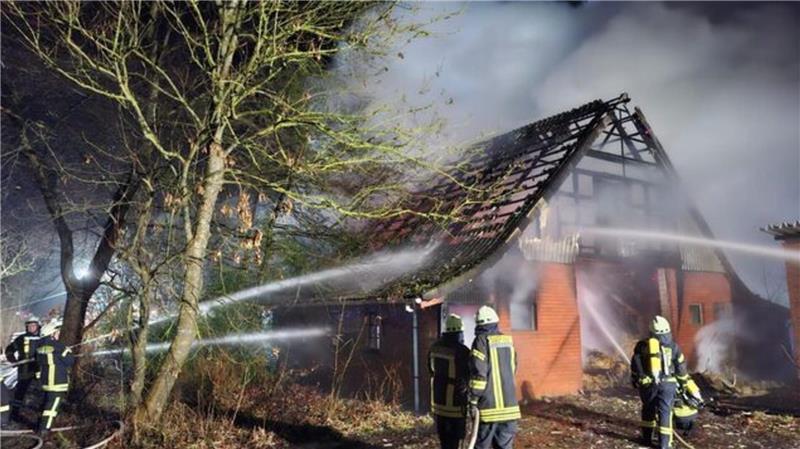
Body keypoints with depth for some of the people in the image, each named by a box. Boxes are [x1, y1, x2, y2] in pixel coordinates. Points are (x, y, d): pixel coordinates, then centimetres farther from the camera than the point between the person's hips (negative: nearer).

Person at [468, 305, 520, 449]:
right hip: (509, 405, 5)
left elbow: (478, 373, -14)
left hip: (488, 405, -5)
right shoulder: (508, 341, 10)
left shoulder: (481, 341, -8)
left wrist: (473, 400, -9)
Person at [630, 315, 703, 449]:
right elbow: (681, 370, 10)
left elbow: (635, 366, 8)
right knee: (665, 412, 3)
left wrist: (635, 381, 22)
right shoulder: (672, 347, 5)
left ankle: (646, 438, 25)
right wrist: (693, 389, 19)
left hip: (647, 384, 1)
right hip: (667, 384, -1)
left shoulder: (641, 345, 6)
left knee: (648, 409, 18)